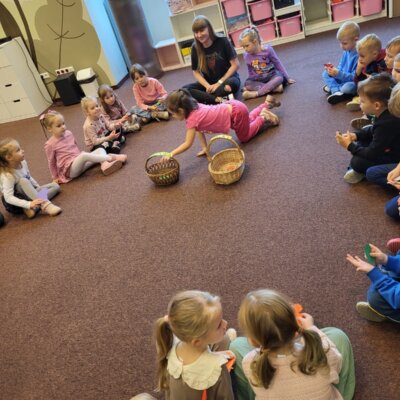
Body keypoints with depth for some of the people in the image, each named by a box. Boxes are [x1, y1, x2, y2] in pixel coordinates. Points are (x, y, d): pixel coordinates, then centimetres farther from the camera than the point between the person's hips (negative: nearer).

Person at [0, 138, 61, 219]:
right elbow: (8, 198, -33)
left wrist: (38, 188, -2)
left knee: (55, 186, -3)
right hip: (15, 203, -8)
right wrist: (29, 204, -43)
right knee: (23, 181, -34)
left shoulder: (23, 163, -9)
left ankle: (36, 207, -25)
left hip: (29, 194, 8)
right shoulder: (7, 175, -27)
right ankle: (45, 205, -42)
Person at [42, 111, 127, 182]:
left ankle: (105, 165, -41)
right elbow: (51, 163, 2)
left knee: (100, 149, -7)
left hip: (80, 163, 7)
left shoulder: (68, 133, 8)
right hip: (70, 170, -7)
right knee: (84, 155, -35)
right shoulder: (49, 145, -8)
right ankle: (111, 157, -32)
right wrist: (55, 177, 8)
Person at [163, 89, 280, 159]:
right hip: (232, 106, 8)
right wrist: (205, 148, 4)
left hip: (237, 112, -8)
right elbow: (200, 130, 8)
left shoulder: (192, 119, -24)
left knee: (245, 137, 14)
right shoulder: (195, 107, 0)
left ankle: (263, 117, 13)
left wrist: (171, 154, -22)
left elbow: (187, 144, -24)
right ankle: (267, 103, 38)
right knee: (249, 120, 36)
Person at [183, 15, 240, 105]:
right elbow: (196, 72, 4)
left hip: (227, 78, -3)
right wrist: (208, 86, -14)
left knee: (232, 84, -40)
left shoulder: (222, 41, -11)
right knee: (184, 89, -23)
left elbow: (235, 65, -10)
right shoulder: (195, 48, -3)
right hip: (208, 83, 3)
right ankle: (218, 99, -33)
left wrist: (219, 83, -15)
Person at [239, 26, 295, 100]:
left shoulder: (267, 50, -14)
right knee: (247, 84, -28)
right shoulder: (246, 56, -5)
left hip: (272, 76, -2)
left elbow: (278, 64, -4)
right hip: (259, 80, 2)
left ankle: (255, 93, -40)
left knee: (279, 78, -35)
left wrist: (287, 78, 0)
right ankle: (274, 88, -35)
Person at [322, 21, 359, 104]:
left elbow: (355, 77, -25)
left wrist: (338, 74, -32)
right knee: (325, 74, 1)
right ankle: (337, 91, -17)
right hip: (342, 78, 9)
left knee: (348, 87, -40)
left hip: (352, 82, -9)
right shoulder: (346, 51, 0)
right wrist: (333, 69, -13)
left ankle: (333, 87, -10)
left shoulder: (359, 55, -25)